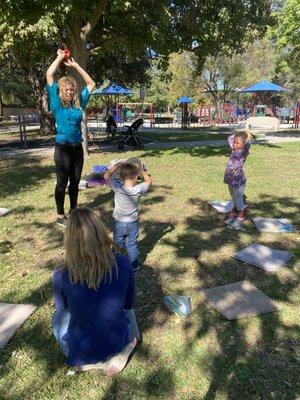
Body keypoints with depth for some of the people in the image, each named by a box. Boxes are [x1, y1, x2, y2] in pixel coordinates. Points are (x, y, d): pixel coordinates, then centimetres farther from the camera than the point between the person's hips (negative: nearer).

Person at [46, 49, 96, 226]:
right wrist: (60, 57, 3)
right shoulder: (57, 103, -1)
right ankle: (60, 215, 14)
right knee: (62, 182, 3)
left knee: (75, 182, 12)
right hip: (63, 148, -4)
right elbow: (49, 75, -6)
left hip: (78, 147, 4)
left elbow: (91, 84, 16)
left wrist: (76, 66, 13)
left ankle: (74, 211, 26)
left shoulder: (79, 102, 9)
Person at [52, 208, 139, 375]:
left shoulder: (60, 277, -22)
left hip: (82, 352, -1)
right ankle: (123, 350, 16)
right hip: (118, 343, 2)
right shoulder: (123, 263, -20)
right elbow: (129, 303, -1)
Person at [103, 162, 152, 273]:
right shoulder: (138, 189, -20)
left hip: (119, 223, 0)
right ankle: (134, 267, 26)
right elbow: (149, 181, -2)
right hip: (133, 223, 0)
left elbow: (106, 176, -10)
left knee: (118, 245, 18)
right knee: (132, 245, 15)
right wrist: (141, 170, 1)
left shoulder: (118, 188, -21)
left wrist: (117, 166, -7)